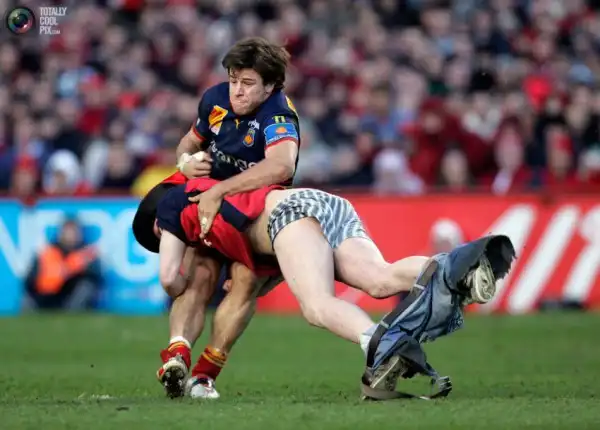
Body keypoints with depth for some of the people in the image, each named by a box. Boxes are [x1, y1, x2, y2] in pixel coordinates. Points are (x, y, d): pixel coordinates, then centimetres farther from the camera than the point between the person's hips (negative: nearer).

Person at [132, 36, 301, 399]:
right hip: (208, 201, 4)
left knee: (245, 280, -23)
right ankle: (176, 355, -37)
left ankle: (206, 372, -20)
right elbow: (191, 140, 14)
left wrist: (219, 191, -53)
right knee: (201, 274, -19)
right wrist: (186, 159, -13)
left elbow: (281, 166, -53)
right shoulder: (216, 99, -9)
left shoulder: (279, 117, -29)